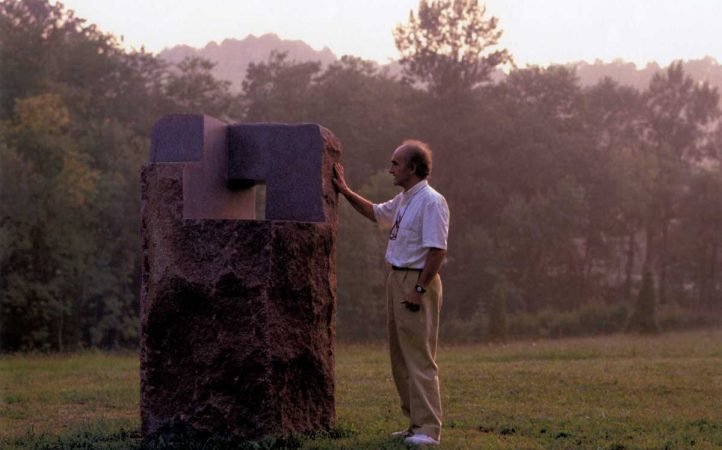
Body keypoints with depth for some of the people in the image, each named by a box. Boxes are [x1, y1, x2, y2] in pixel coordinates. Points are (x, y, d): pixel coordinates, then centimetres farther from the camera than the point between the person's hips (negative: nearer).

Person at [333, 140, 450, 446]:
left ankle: (428, 429, -9)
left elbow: (437, 249, -21)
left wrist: (419, 289, -23)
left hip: (417, 282, -10)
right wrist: (345, 191, 25)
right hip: (397, 280, 10)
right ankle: (416, 423, 20)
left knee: (419, 359, -10)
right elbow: (375, 213, 33)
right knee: (400, 358, 13)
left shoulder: (431, 202, -15)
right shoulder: (403, 201, 14)